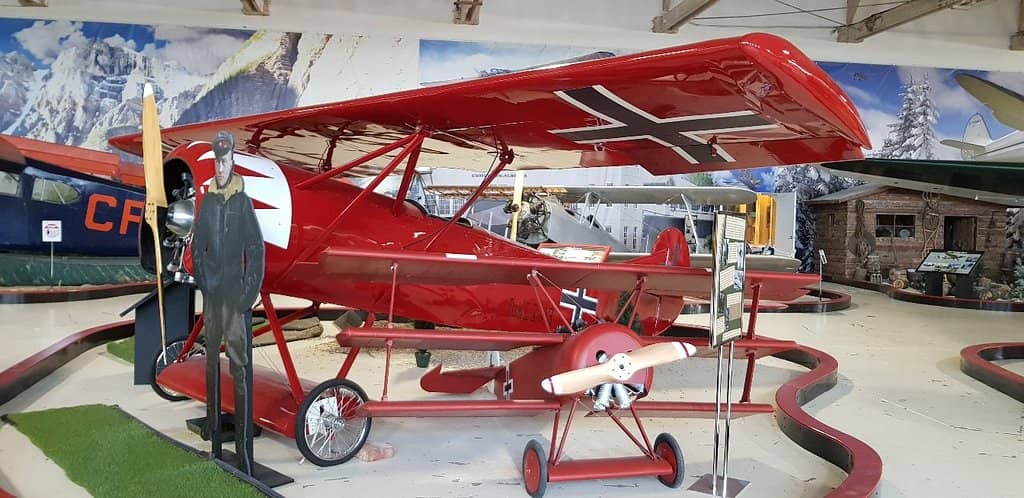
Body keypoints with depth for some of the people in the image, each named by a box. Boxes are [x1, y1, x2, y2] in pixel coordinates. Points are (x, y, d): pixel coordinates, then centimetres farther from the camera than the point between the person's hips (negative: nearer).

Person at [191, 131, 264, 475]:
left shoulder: (243, 201, -3)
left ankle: (244, 454, -5)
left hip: (237, 296, -5)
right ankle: (214, 443, 23)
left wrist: (250, 292, -11)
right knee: (212, 365, 11)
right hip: (211, 296, 5)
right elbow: (197, 248, 15)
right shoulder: (207, 201, 10)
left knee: (240, 369, -7)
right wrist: (203, 282, 7)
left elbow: (257, 250, -6)